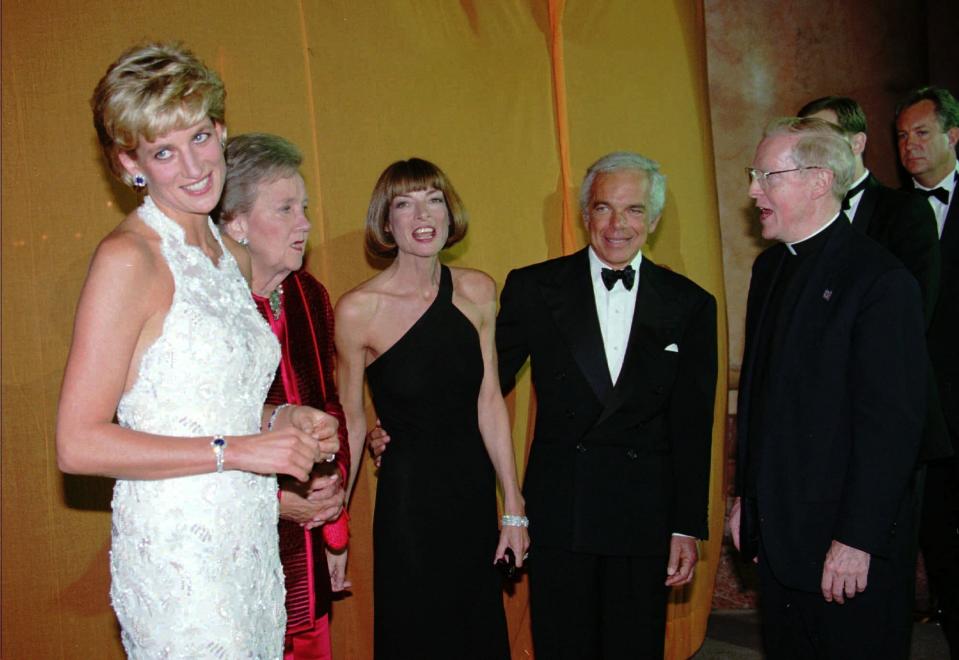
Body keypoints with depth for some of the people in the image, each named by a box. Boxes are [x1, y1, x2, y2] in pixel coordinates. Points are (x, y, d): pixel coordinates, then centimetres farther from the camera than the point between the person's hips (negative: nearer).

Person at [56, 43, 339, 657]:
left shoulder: (232, 257, 9)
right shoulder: (127, 258, -13)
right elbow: (79, 444, -17)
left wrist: (283, 420, 1)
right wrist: (236, 449, -17)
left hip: (253, 548, 7)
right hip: (178, 556, -7)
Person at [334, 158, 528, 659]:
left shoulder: (477, 292, -2)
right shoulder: (358, 309, -12)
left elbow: (489, 401, 0)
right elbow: (351, 421, -5)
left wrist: (514, 509, -1)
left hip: (476, 491, 4)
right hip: (408, 499, -4)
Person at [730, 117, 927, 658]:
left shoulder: (881, 279, -15)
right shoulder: (770, 267, 11)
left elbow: (892, 424, -18)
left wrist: (857, 540, -18)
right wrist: (746, 496, 14)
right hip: (775, 532, 7)